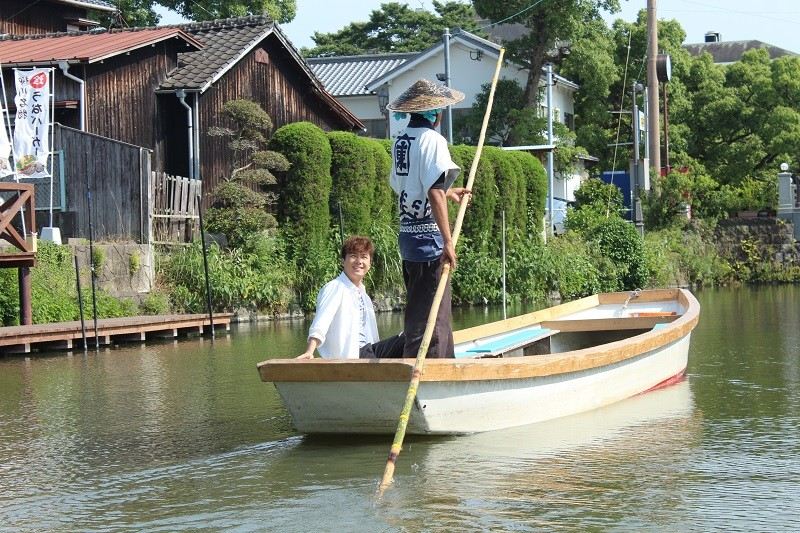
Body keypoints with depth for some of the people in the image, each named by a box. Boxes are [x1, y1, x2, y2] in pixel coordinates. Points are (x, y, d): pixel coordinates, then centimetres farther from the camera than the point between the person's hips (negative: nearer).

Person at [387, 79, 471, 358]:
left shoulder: (400, 141, 12)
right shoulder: (432, 139, -13)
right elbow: (434, 193, -22)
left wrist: (448, 193, 32)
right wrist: (448, 241, -24)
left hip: (407, 235, 9)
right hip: (429, 236, -9)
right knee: (430, 314, -5)